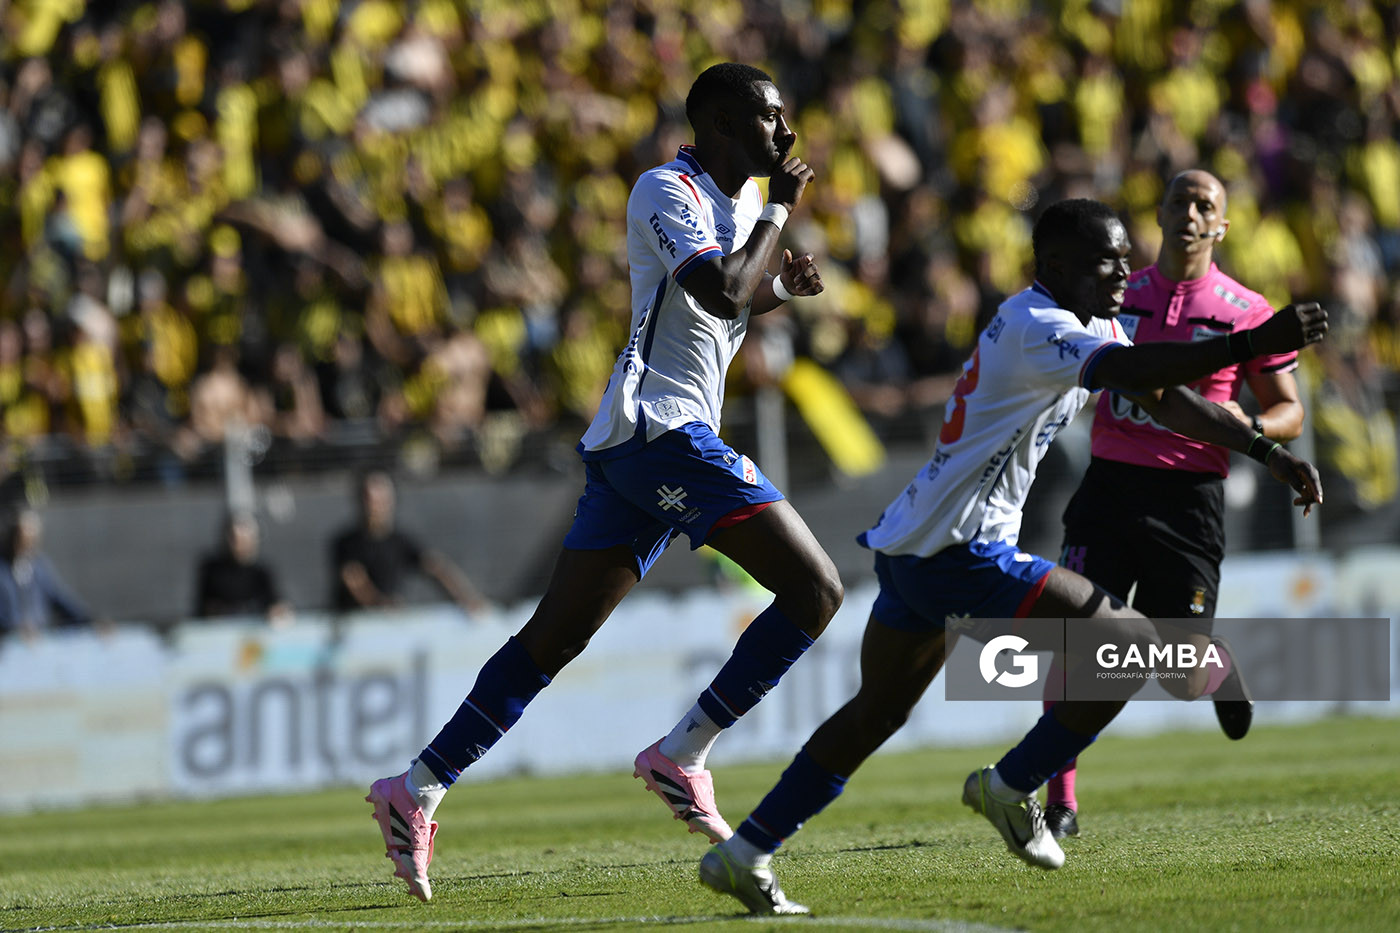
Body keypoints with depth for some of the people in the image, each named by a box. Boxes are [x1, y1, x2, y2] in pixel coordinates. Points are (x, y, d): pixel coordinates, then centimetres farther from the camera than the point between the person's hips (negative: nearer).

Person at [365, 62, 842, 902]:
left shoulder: (739, 199, 20)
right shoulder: (667, 192, -9)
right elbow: (721, 294, -24)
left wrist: (779, 288, 16)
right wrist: (780, 212, -11)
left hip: (629, 448, 10)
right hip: (661, 428, -10)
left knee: (556, 637, 9)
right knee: (815, 588, -13)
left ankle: (418, 790, 8)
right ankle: (683, 755, -11)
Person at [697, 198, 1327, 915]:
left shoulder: (1091, 326, 15)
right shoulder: (1034, 328, -17)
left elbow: (1167, 402, 21)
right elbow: (1132, 371, -33)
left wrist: (1266, 453, 13)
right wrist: (1255, 344, -39)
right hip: (956, 553, -11)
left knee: (877, 710, 20)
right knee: (1129, 647, -10)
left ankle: (744, 855, 23)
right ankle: (1011, 788, 2)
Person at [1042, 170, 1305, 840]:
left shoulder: (1244, 312, 2)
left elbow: (1290, 412, 6)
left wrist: (1249, 426, -16)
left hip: (1189, 494, -2)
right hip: (1110, 482, 2)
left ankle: (1219, 670, 39)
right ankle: (1060, 801, -4)